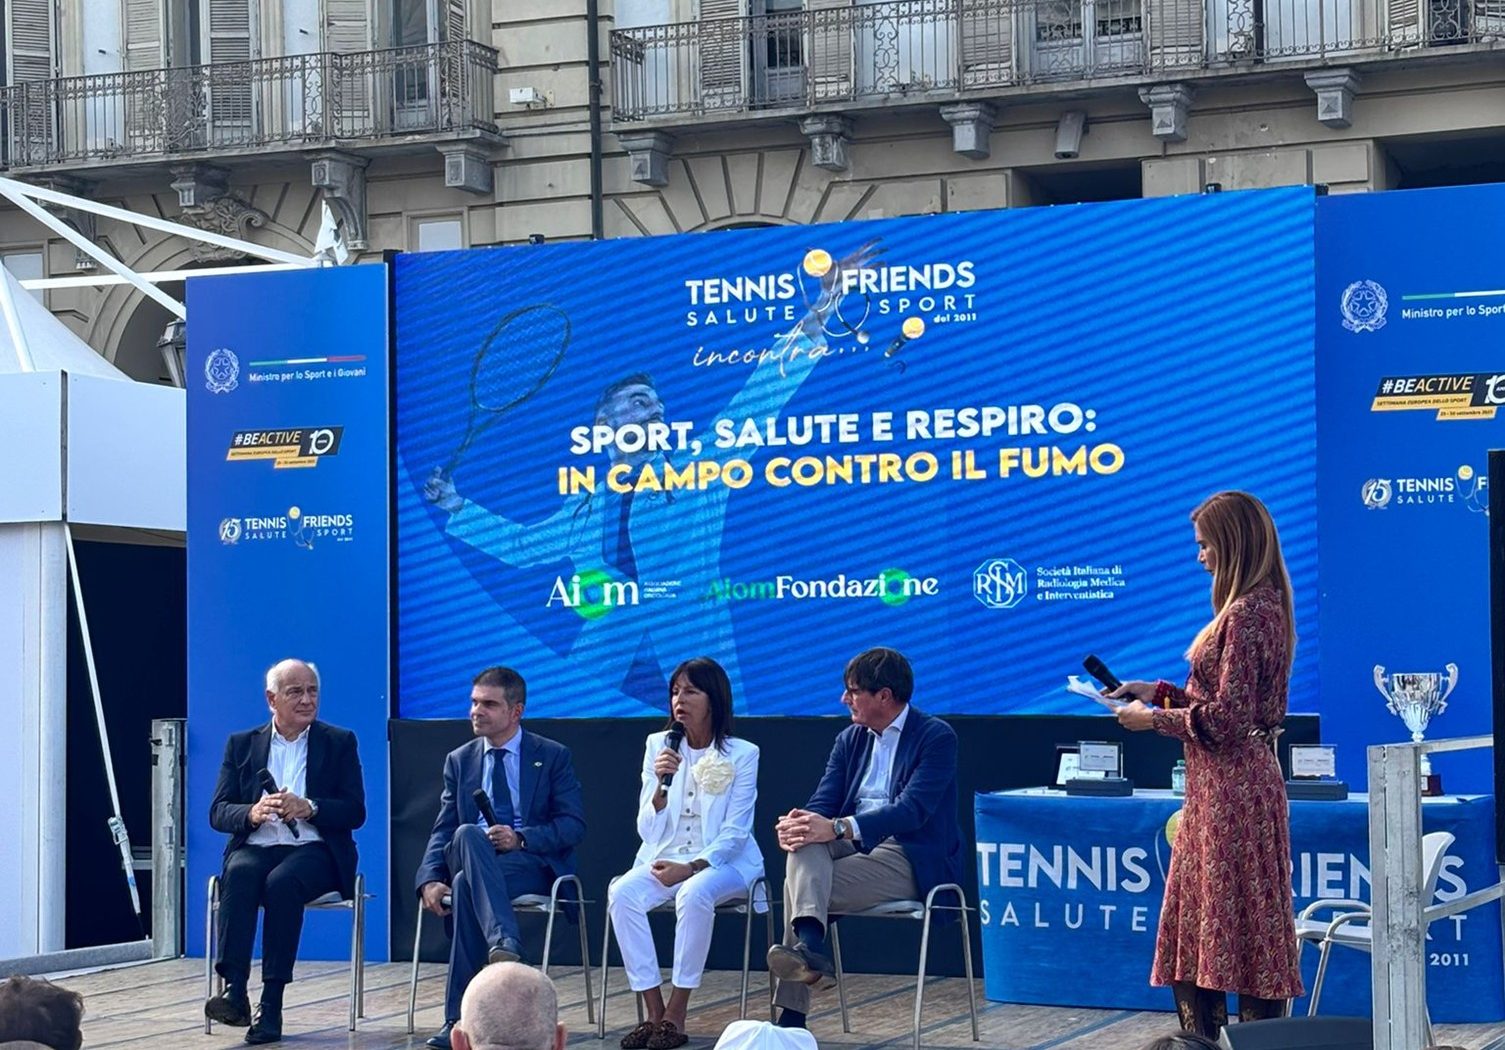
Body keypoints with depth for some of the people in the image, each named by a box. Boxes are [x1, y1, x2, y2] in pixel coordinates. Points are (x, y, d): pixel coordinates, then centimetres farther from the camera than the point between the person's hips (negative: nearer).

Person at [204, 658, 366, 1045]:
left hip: (313, 852, -2)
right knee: (239, 874, -33)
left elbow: (355, 811, 1)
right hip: (255, 848, 2)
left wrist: (309, 808, -18)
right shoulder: (241, 744, 14)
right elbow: (218, 812, 6)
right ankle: (234, 991, -40)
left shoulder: (340, 743, 10)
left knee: (282, 882, -34)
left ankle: (271, 1005, -33)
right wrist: (253, 813, -17)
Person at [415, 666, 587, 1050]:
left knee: (466, 885, -35)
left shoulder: (553, 756, 7)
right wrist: (430, 880, -12)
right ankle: (503, 945, -51)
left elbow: (574, 825, -2)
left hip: (533, 865, -3)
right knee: (467, 835, -35)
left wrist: (520, 838, -19)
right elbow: (442, 830, 9)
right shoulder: (459, 760, 18)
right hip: (467, 861, 3)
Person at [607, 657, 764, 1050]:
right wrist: (661, 784, -16)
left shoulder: (742, 754, -3)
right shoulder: (658, 745, 5)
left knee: (694, 895, -37)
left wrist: (693, 867, -21)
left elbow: (734, 832, -7)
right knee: (621, 894, -28)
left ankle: (676, 1014, -27)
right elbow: (647, 831, 2)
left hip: (722, 861, -3)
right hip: (665, 858, 3)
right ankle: (653, 1013, -23)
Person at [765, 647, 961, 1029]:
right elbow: (822, 804, 5)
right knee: (805, 844, -30)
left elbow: (912, 810, -21)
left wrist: (838, 828, -34)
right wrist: (797, 824, -22)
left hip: (912, 860, -6)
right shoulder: (850, 740, 16)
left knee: (798, 884, -28)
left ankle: (792, 1011, -36)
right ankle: (808, 947, -49)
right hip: (854, 848, 6)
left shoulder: (936, 737, -7)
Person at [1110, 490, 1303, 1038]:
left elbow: (1226, 720, -21)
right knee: (1197, 922, 14)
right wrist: (1160, 692, 13)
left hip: (1232, 788, -10)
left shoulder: (1246, 615, -18)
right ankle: (1200, 1035, 19)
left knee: (1243, 926, -3)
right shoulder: (1261, 607, 13)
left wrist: (1154, 719, -11)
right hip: (1221, 788, 10)